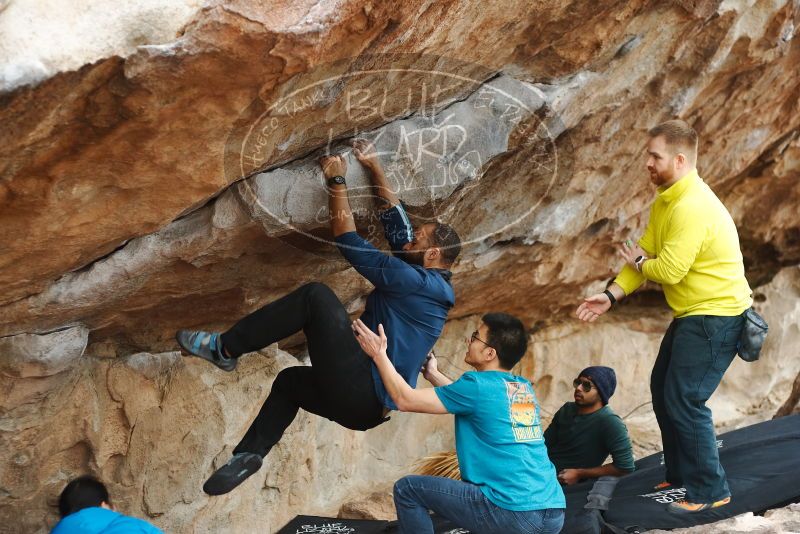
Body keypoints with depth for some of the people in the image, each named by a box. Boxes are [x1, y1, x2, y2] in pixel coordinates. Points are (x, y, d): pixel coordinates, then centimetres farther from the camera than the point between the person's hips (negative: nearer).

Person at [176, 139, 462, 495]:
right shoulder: (428, 284, 15)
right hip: (370, 407, 11)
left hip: (361, 391, -11)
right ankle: (249, 455, 22)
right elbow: (397, 222, 22)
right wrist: (374, 168, 22)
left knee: (316, 296, -14)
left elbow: (348, 242, -10)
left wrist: (337, 180, -2)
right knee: (290, 381, 32)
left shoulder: (415, 280, -12)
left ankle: (224, 348, -8)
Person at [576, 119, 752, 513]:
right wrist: (611, 295, -4)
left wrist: (638, 262, -8)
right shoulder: (666, 201, 9)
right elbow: (644, 252, 8)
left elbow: (669, 270, -29)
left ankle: (710, 490, 2)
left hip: (716, 316, -11)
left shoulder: (692, 207, -25)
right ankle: (680, 477, 30)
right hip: (691, 314, 11)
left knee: (684, 400, -11)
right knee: (662, 390, 17)